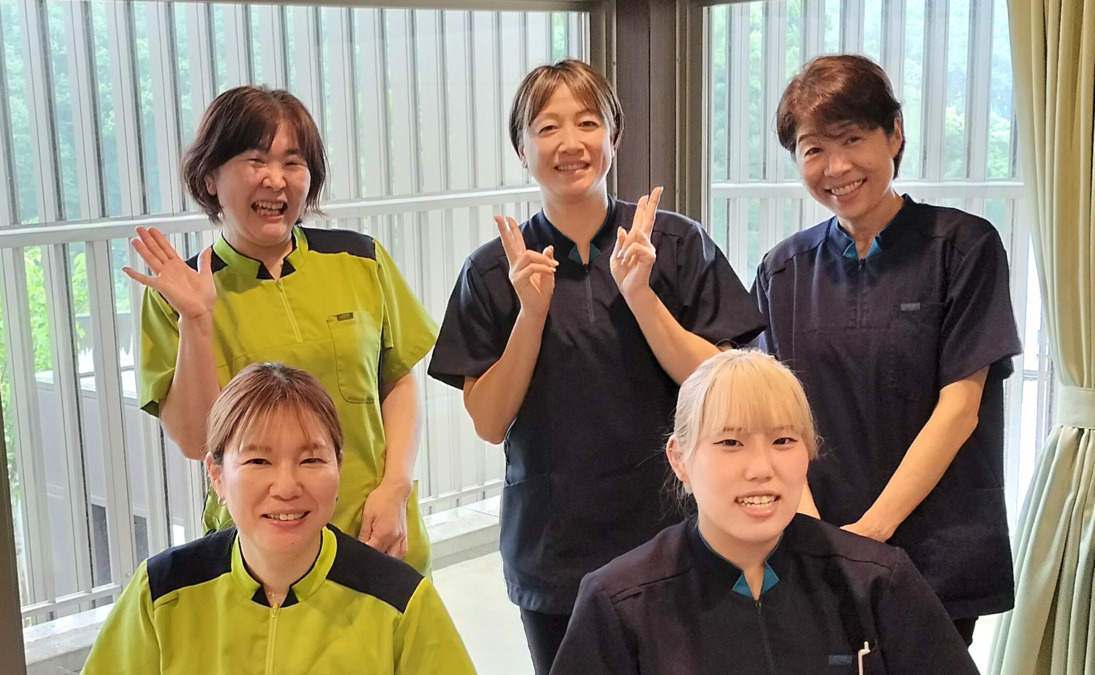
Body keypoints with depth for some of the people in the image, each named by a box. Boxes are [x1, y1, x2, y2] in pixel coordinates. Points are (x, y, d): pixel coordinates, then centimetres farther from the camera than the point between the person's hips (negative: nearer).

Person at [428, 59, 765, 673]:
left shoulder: (679, 244, -4)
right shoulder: (493, 271, -1)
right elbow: (490, 423, -4)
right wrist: (532, 313, -15)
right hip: (551, 551, 1)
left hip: (667, 530, -1)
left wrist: (639, 295, -18)